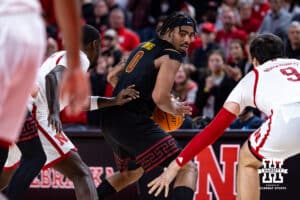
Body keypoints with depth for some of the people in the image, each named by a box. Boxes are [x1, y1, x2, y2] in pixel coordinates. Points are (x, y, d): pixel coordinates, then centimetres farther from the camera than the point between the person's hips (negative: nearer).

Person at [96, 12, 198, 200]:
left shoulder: (143, 47, 21)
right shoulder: (171, 56, -5)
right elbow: (160, 98, -16)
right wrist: (175, 109, 3)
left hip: (110, 121, 9)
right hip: (133, 122, -9)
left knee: (132, 172, 36)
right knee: (188, 168, -13)